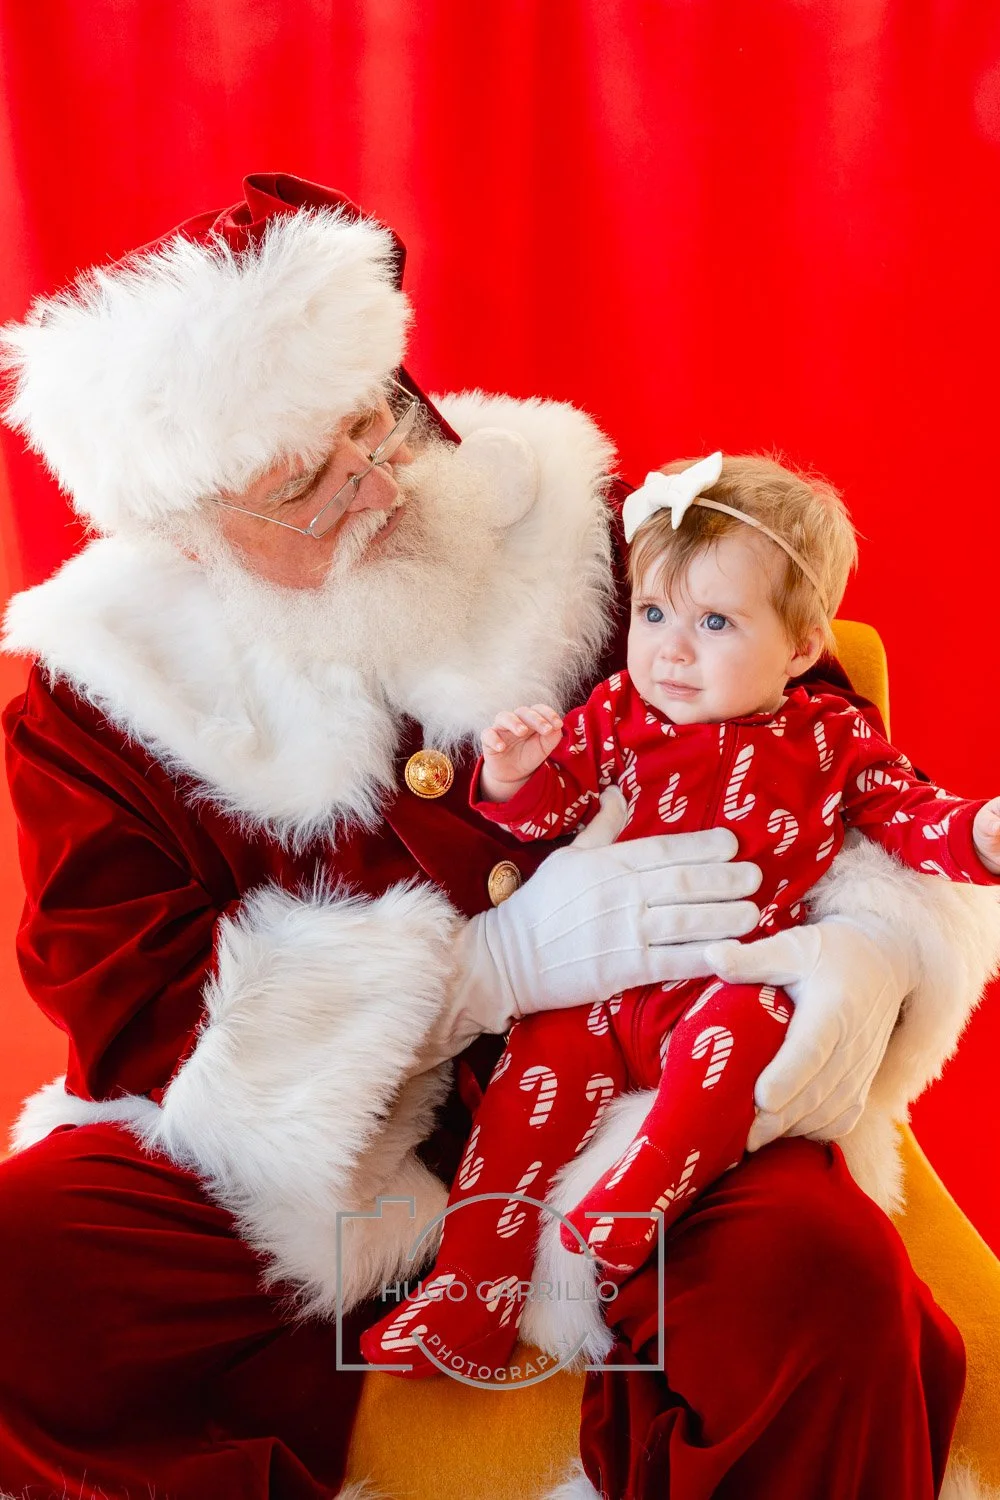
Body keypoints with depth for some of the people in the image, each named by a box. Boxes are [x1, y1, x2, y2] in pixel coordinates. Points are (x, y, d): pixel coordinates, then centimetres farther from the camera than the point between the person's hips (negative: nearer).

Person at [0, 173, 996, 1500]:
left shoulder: (561, 522, -2)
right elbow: (131, 1015, -10)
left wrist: (875, 937, -19)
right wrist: (503, 961, -20)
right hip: (315, 1159, 1)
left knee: (823, 1265, -29)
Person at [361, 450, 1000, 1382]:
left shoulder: (832, 740, 5)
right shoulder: (617, 714, 8)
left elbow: (909, 815, 7)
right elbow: (552, 806, 10)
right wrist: (514, 776, -13)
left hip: (735, 983, -2)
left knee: (741, 1028, -34)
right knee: (537, 1071, -15)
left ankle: (628, 1210, -30)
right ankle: (467, 1300, -9)